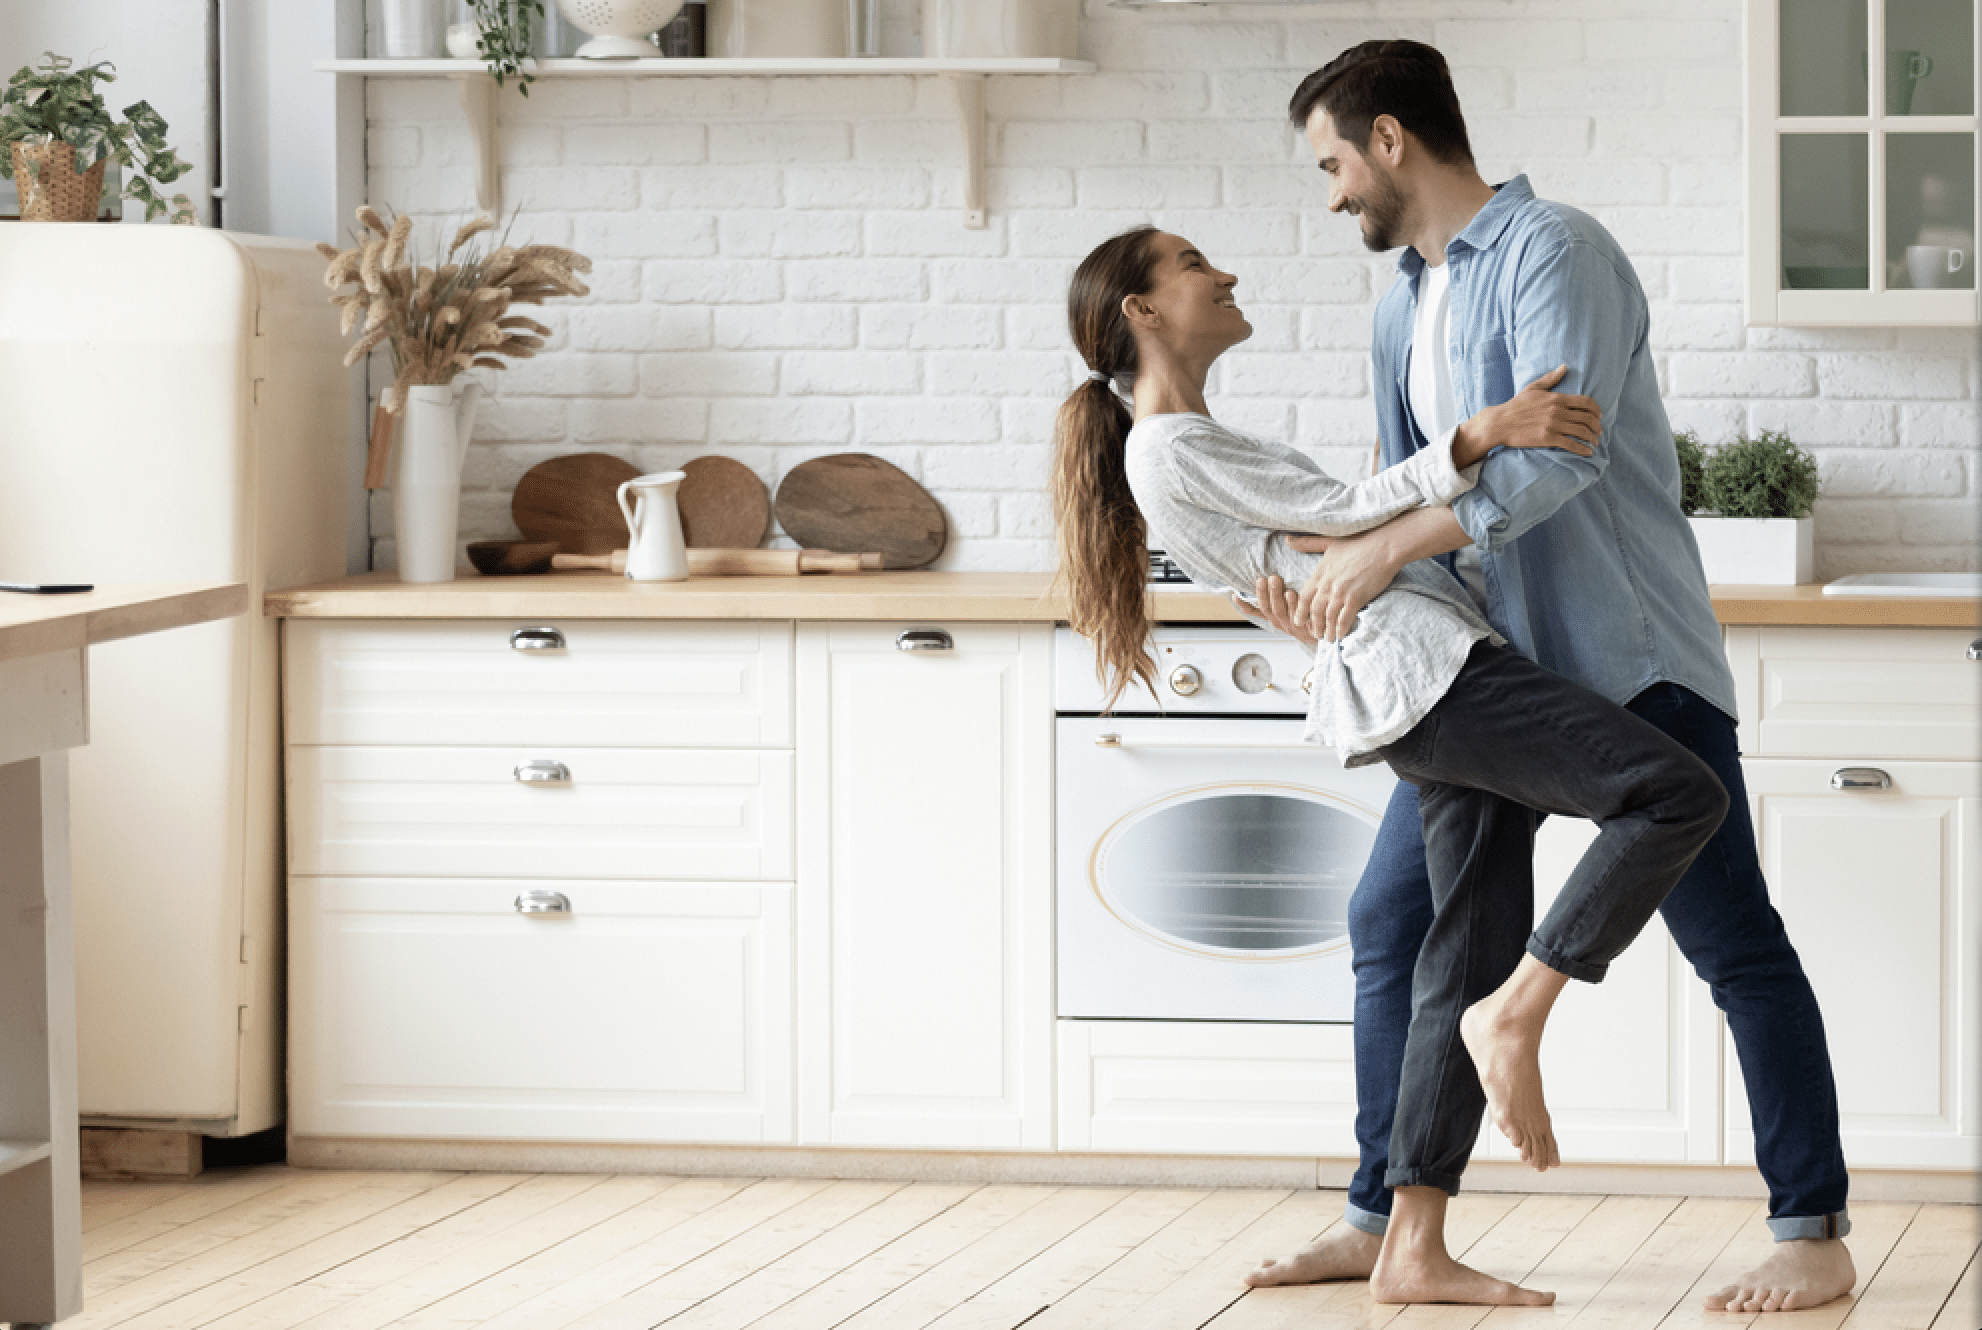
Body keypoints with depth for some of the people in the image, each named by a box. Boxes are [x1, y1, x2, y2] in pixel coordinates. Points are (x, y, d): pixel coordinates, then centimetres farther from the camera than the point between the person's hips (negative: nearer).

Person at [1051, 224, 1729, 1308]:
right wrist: (1482, 436, -20)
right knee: (1678, 796, -18)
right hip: (1420, 665, -10)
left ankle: (1413, 1254, 1)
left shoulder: (1198, 449, 29)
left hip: (1441, 688, 10)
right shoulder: (1171, 448, -2)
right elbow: (1341, 513, -9)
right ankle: (1515, 1016, -11)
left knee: (1471, 960, 3)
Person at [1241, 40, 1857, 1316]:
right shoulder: (1404, 306, 14)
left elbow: (1562, 451, -26)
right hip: (1490, 669, 9)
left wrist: (1386, 549, -27)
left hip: (1629, 659, -9)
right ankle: (1386, 1220, 16)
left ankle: (1815, 1233, -1)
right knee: (1392, 924, 7)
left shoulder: (1553, 252, -14)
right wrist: (1330, 581, -1)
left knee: (1734, 943, -6)